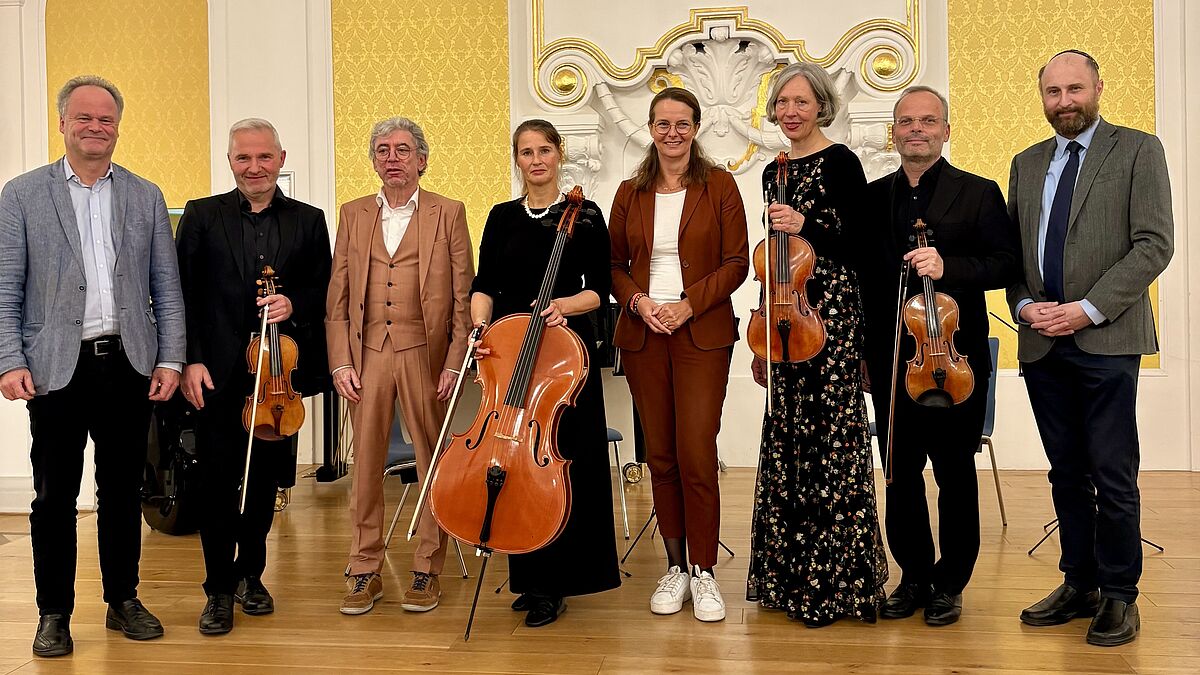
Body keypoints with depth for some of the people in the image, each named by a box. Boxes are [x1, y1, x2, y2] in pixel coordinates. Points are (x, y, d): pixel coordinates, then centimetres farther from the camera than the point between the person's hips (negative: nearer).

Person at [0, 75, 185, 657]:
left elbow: (166, 285, 7)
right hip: (57, 368, -2)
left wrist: (170, 358, 0)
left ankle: (123, 601, 25)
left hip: (129, 364, 2)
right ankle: (54, 613, 18)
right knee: (54, 496, 5)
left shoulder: (146, 196, 9)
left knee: (123, 490, 11)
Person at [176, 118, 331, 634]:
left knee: (265, 479, 11)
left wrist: (293, 303, -13)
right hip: (218, 373, -2)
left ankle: (250, 574, 28)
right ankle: (220, 589, 13)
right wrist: (191, 360, -9)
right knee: (218, 482, 0)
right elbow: (183, 295, 0)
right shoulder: (202, 216, 4)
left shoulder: (309, 221, 8)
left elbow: (323, 291, 8)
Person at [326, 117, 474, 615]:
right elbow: (337, 298, 9)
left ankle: (427, 571, 16)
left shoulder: (448, 214, 4)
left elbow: (463, 297, 0)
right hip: (367, 355, 2)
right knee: (366, 465, 5)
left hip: (424, 354, -2)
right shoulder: (354, 215, 11)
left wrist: (454, 363, -7)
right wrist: (341, 362, 0)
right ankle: (365, 571, 17)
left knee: (433, 464, 3)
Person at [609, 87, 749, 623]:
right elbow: (616, 264, 13)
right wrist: (637, 300, -7)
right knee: (660, 455, 7)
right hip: (642, 335, 3)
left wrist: (688, 304, -13)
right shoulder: (631, 193, 10)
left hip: (702, 334, -3)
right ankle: (675, 567, 18)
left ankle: (703, 572, 6)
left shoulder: (719, 186, 1)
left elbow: (736, 263, -2)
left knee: (697, 455, -8)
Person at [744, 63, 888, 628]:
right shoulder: (774, 172, 16)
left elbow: (859, 245, -10)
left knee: (828, 439, -6)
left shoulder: (840, 163, -5)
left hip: (829, 316, -7)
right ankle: (790, 579, 20)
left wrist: (806, 226, -26)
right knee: (786, 439, 9)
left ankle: (832, 584, 5)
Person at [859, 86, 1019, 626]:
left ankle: (950, 583, 21)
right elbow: (862, 273, 12)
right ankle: (914, 576, 24)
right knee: (900, 476, 9)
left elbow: (1006, 264, -6)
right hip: (890, 361, 3)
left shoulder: (978, 193, 1)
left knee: (955, 476, 6)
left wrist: (948, 266, -23)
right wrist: (864, 349, 7)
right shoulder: (872, 197, 10)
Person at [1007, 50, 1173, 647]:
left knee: (1113, 477, -2)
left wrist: (1089, 309, -14)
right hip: (1042, 345, 5)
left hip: (1106, 340, -5)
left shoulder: (1138, 151, 1)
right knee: (1067, 474, 11)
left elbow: (1154, 244, -7)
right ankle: (1080, 585, 21)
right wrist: (1025, 305, -2)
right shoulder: (1026, 164, 16)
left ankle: (1119, 596, 11)